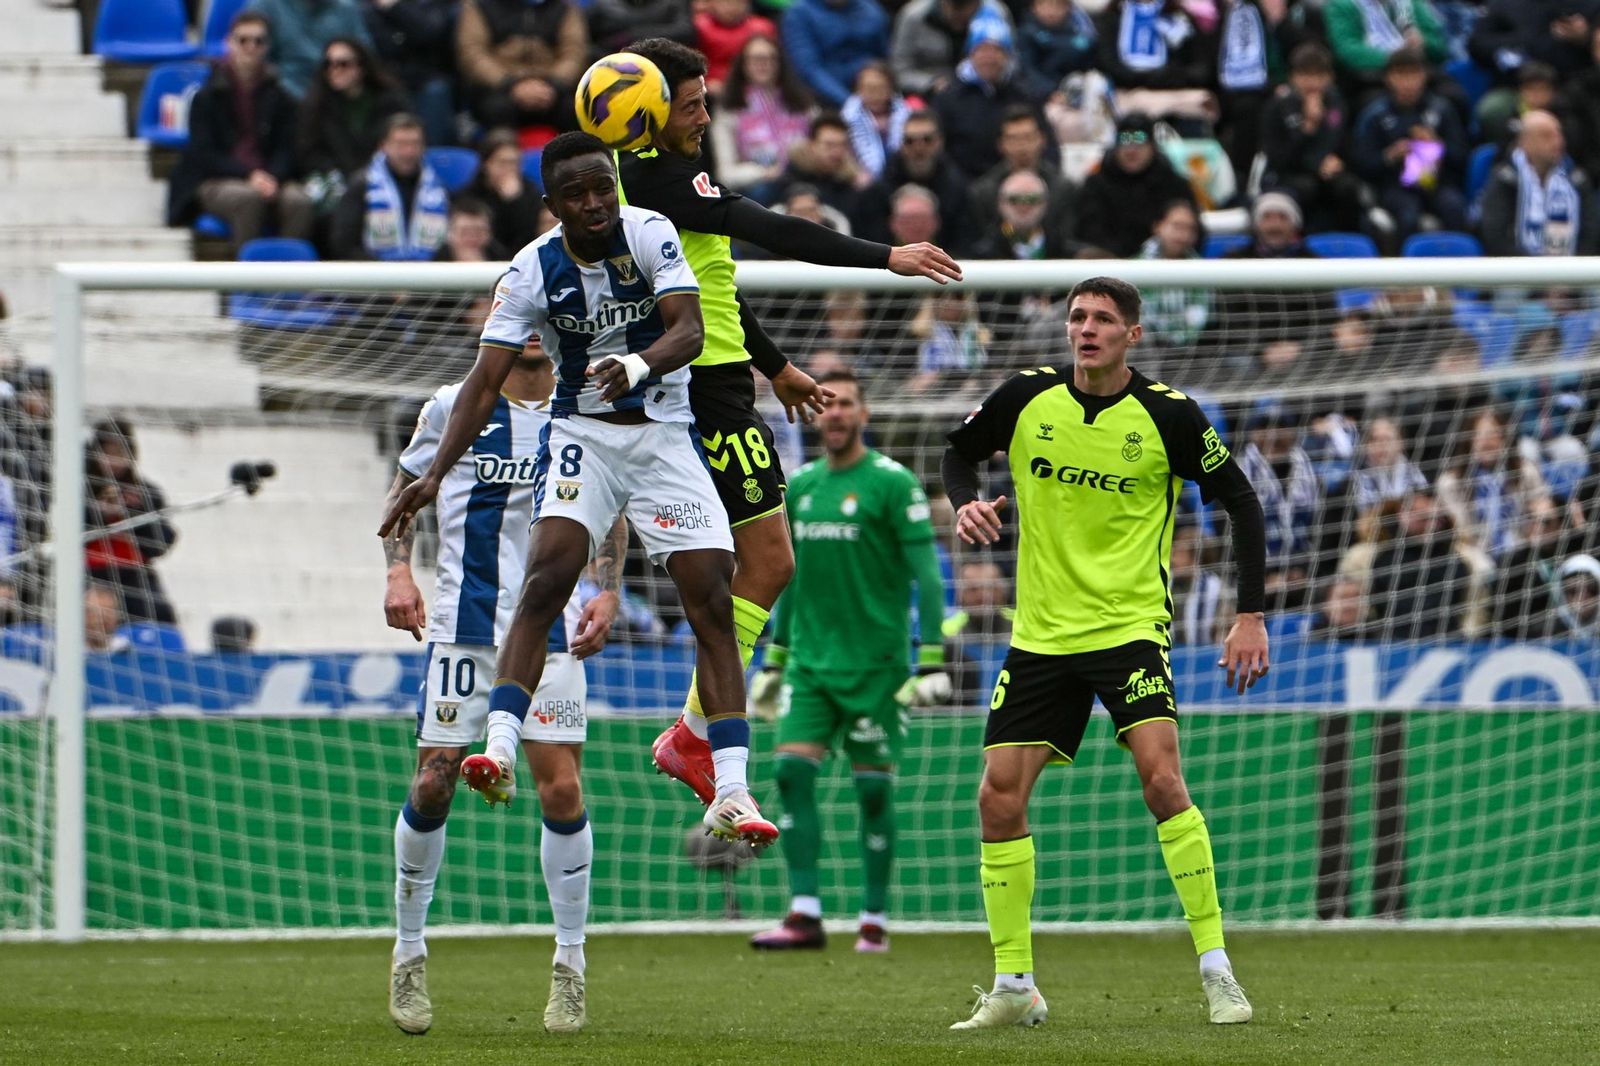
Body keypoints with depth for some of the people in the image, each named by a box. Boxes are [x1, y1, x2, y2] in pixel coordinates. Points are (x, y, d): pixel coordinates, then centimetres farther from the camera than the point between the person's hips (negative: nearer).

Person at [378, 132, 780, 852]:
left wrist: (638, 366, -43)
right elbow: (486, 380, -10)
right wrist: (435, 475, -20)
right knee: (546, 577, -23)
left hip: (667, 434, 0)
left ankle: (730, 791, -9)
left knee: (712, 603, -8)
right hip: (582, 434, 0)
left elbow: (689, 330, -21)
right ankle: (501, 749, -29)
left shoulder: (651, 235, -12)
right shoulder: (533, 270, -10)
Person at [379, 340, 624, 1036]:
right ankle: (409, 951, 14)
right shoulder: (454, 406, 1)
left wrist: (608, 594, 1)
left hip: (553, 631, 1)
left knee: (561, 789, -8)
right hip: (461, 629, -1)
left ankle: (569, 965, 5)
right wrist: (398, 571, 0)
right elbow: (406, 484, 13)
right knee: (433, 784, -5)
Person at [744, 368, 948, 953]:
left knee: (873, 788, -1)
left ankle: (875, 921, 9)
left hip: (875, 662, -5)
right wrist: (773, 660, 21)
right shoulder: (800, 486, 12)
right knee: (793, 770, -8)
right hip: (810, 660, 5)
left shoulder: (892, 483, -6)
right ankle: (805, 914, -9)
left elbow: (926, 574, -8)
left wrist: (932, 662, -15)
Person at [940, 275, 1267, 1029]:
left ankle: (1216, 971, -15)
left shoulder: (1169, 416, -9)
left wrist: (1250, 615, -5)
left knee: (1160, 776, -22)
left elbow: (1240, 501, 0)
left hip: (1130, 625, -4)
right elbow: (960, 451, 16)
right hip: (1040, 632, 4)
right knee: (999, 797, -1)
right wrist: (965, 503, -6)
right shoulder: (1026, 399, -2)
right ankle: (1013, 986, 12)